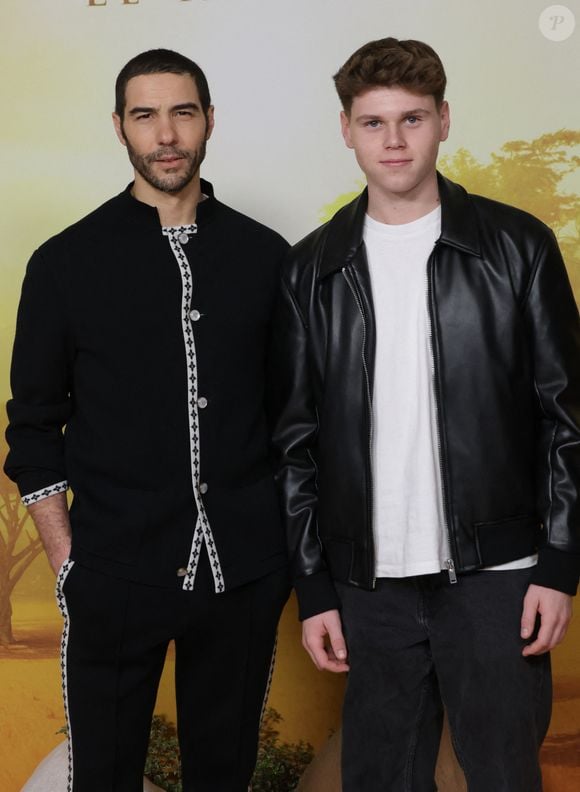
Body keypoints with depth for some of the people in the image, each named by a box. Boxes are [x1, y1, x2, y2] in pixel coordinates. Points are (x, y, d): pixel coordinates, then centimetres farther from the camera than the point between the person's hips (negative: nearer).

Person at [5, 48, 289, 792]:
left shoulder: (265, 255, 3)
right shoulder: (67, 262, -1)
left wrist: (286, 547, 5)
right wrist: (68, 565, -4)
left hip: (245, 573, 2)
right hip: (116, 577, -1)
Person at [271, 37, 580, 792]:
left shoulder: (516, 247, -1)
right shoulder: (313, 270, 5)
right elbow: (297, 440, 6)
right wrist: (314, 589, 4)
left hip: (494, 573, -2)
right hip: (370, 583, 2)